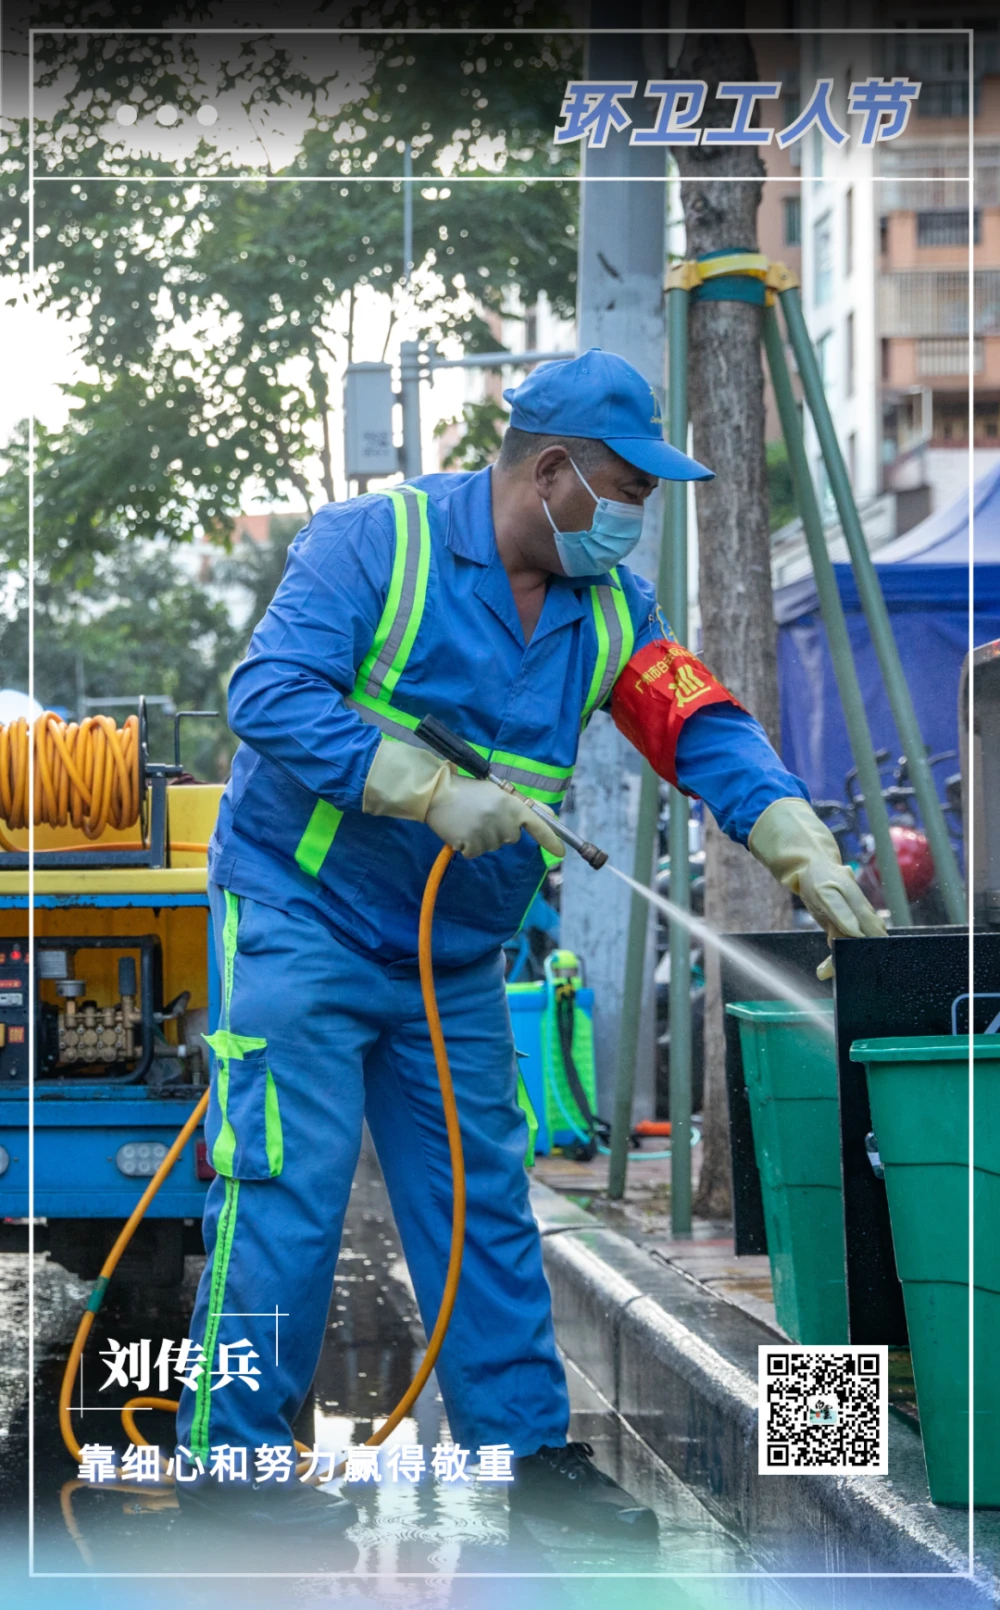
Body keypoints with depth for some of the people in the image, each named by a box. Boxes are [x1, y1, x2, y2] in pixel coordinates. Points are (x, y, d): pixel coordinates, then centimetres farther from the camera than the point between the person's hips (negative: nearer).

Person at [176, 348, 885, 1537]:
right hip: (303, 919, -6)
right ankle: (229, 1459, -1)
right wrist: (437, 793, -26)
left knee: (484, 1201, 9)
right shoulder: (376, 541, -13)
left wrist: (803, 855, -18)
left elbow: (703, 729, -2)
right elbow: (269, 695, -21)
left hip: (454, 961, 6)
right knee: (285, 1194, -9)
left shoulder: (609, 608, 6)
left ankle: (527, 1444, 17)